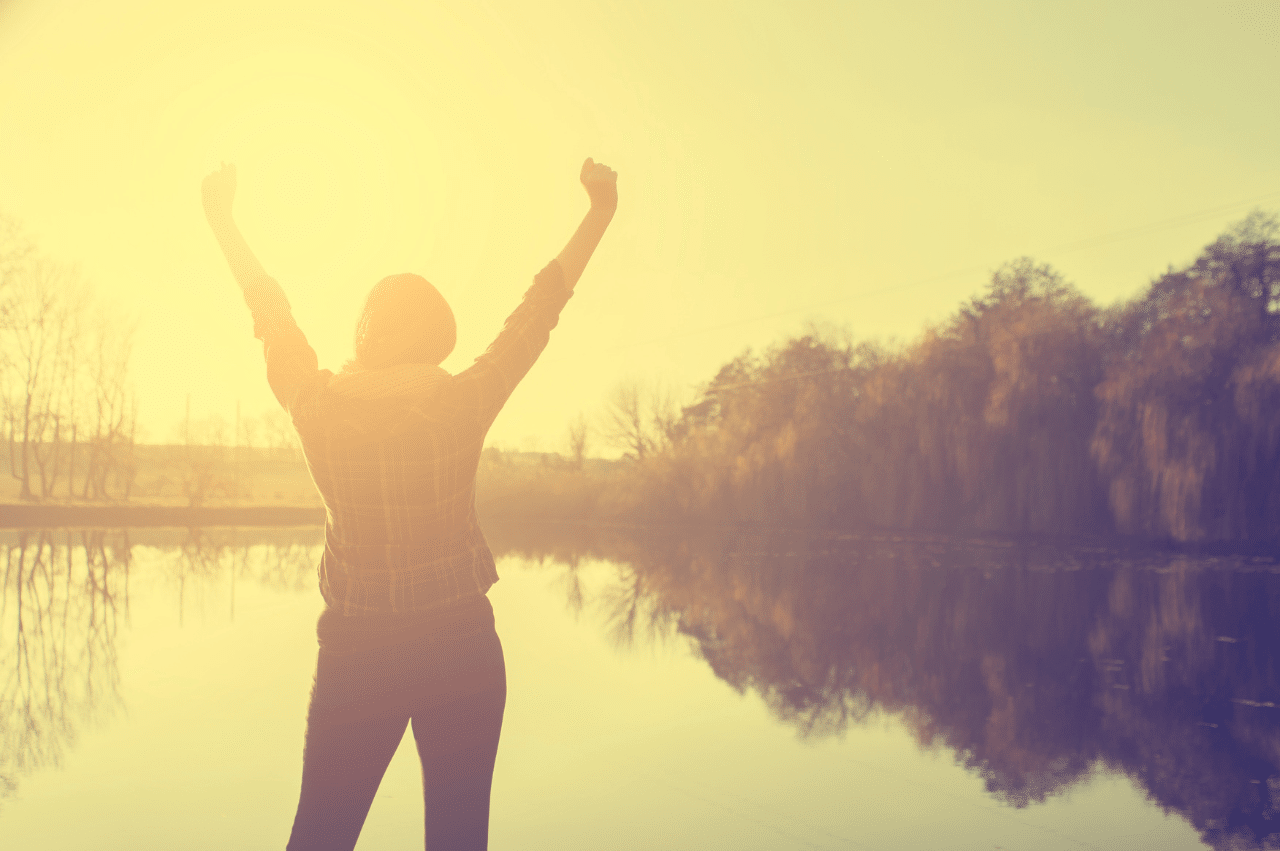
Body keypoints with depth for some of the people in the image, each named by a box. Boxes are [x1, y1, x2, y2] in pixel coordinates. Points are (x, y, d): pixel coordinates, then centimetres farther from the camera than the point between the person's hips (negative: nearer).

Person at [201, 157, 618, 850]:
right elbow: (542, 306, 1)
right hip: (463, 647, 0)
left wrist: (222, 218, 21)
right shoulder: (465, 404, -8)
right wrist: (599, 212, 13)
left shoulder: (321, 409, -8)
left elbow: (269, 311, 6)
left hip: (355, 655, 0)